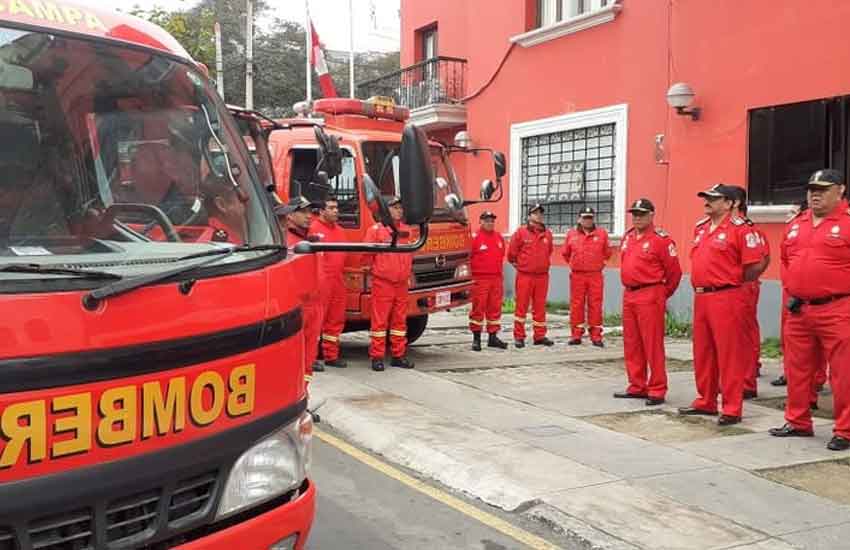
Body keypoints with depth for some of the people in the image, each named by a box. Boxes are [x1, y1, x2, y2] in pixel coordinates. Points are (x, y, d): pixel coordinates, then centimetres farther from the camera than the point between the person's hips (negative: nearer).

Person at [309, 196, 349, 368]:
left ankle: (331, 355, 21)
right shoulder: (314, 228, -8)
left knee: (336, 320, 12)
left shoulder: (340, 230, 20)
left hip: (338, 281, 8)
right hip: (320, 281, -8)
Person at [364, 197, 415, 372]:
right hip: (382, 284, -5)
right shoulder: (376, 230, -3)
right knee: (380, 321, -3)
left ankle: (399, 355, 17)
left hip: (402, 285, 5)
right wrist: (378, 270, 6)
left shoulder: (406, 231, 13)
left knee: (400, 321, 10)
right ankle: (377, 357, 1)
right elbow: (367, 255, -2)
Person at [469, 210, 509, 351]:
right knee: (478, 308, -2)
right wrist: (471, 276, -5)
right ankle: (476, 338, 4)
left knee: (495, 308, 8)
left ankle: (493, 337, 16)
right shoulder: (475, 238, -6)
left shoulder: (499, 238, 12)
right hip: (480, 280, -6)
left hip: (496, 278, 6)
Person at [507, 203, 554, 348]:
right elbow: (512, 252, 2)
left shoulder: (547, 234, 8)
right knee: (521, 306, 0)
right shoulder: (521, 232, -4)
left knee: (540, 307, 8)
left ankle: (540, 336, 15)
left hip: (542, 276, 4)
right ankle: (519, 336, 6)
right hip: (524, 275, -4)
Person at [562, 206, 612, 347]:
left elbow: (607, 253, 14)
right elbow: (565, 253, 18)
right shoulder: (571, 234, 5)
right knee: (576, 305, 3)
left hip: (595, 275, -1)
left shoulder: (602, 233, 3)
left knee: (595, 305, 0)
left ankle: (596, 336, 6)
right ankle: (576, 335, 11)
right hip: (577, 275, 1)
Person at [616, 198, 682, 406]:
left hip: (650, 297, -8)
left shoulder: (661, 239, -9)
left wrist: (663, 294, 5)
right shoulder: (628, 237, 13)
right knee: (632, 344, 12)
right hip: (629, 295, 8)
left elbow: (674, 271, -5)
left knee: (653, 345, -5)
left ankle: (657, 391, 2)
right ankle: (637, 387, 22)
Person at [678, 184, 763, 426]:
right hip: (700, 297, 8)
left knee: (729, 354, -3)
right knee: (702, 353, 14)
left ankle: (732, 409, 3)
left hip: (726, 298, -8)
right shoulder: (700, 228, 14)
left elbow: (754, 265, -12)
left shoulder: (739, 228, -10)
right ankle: (705, 402, 26)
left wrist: (733, 282, 0)